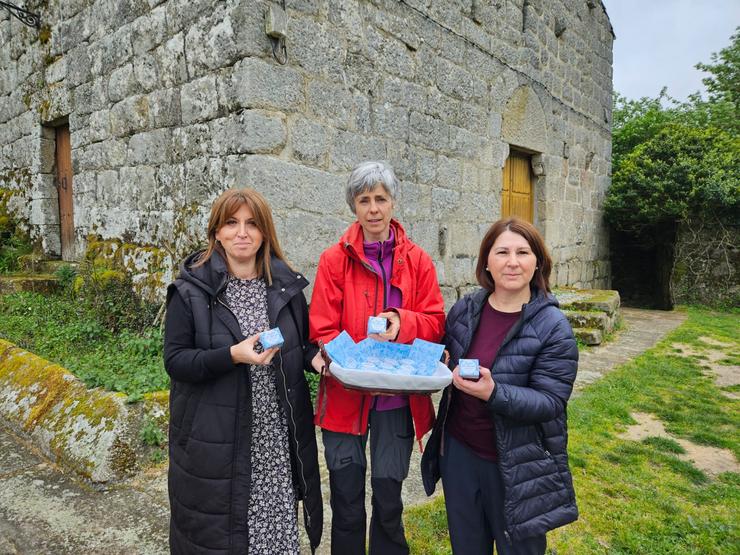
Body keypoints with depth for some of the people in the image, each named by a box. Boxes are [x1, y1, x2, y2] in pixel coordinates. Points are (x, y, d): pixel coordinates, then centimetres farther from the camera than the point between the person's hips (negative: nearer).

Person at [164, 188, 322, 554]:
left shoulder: (286, 286, 5)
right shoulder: (192, 291, -6)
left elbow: (303, 347, 13)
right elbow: (175, 361, -8)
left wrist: (318, 357, -9)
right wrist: (232, 356, -22)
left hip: (278, 439, 3)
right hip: (216, 440, -2)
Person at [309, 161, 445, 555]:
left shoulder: (417, 261, 1)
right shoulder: (334, 260, -5)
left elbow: (435, 322, 1)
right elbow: (322, 331, -8)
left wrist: (402, 322, -19)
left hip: (397, 399, 1)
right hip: (345, 395, -1)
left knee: (389, 499, 13)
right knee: (347, 504, 12)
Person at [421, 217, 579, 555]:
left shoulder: (553, 327, -15)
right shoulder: (464, 310, -2)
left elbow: (551, 401, -18)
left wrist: (493, 393, -33)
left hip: (517, 465, -4)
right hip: (460, 451, 4)